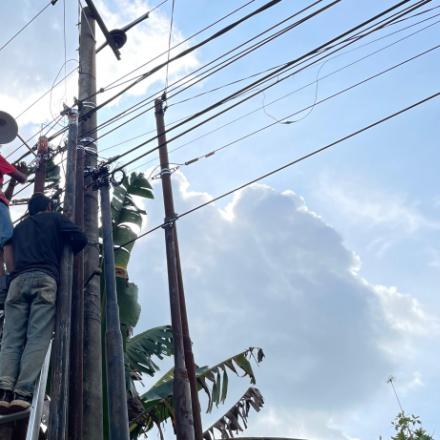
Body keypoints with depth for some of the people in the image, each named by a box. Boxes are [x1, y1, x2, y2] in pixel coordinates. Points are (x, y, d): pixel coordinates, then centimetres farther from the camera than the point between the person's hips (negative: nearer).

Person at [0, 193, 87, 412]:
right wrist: (64, 254, 28)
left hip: (18, 280, 3)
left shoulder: (19, 227, 33)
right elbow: (80, 239, 11)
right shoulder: (55, 219, 21)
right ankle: (23, 392, -28)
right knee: (37, 338, -13)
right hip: (44, 279, -3)